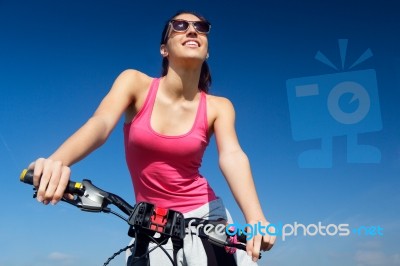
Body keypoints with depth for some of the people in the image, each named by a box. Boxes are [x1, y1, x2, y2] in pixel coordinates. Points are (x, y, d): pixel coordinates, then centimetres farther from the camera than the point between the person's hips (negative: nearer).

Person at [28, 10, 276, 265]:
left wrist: (255, 220, -40)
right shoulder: (135, 83, -7)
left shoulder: (218, 107, -6)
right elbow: (100, 123, -23)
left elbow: (232, 157, -22)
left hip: (205, 214, 0)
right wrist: (56, 161, -44)